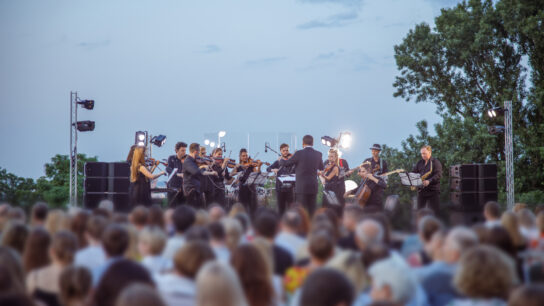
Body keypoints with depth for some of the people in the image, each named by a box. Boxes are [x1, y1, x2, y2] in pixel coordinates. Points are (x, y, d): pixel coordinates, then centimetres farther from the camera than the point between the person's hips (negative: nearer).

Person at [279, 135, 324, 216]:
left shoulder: (299, 153, -11)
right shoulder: (318, 154, 3)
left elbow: (286, 163, -1)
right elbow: (321, 168, 19)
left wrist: (280, 160, 21)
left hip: (301, 188, -4)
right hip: (313, 187, 4)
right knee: (312, 211, 9)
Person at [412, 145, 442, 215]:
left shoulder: (435, 162, -3)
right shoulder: (420, 163, 14)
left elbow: (438, 175, -14)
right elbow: (413, 172, 14)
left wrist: (429, 181, -27)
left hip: (433, 190, -5)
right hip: (421, 190, 5)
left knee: (435, 211, -5)